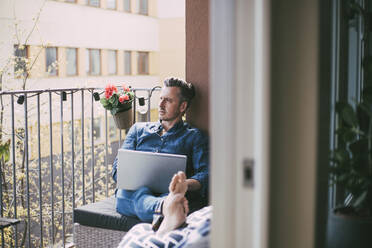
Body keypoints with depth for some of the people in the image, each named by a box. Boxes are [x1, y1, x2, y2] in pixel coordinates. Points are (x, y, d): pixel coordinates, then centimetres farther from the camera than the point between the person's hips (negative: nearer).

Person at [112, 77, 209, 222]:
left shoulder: (194, 137, 20)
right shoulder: (138, 129, 30)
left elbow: (206, 174, 4)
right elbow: (118, 167, 20)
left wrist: (183, 185, -20)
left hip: (168, 193, -1)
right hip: (134, 191, 1)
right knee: (140, 194, -38)